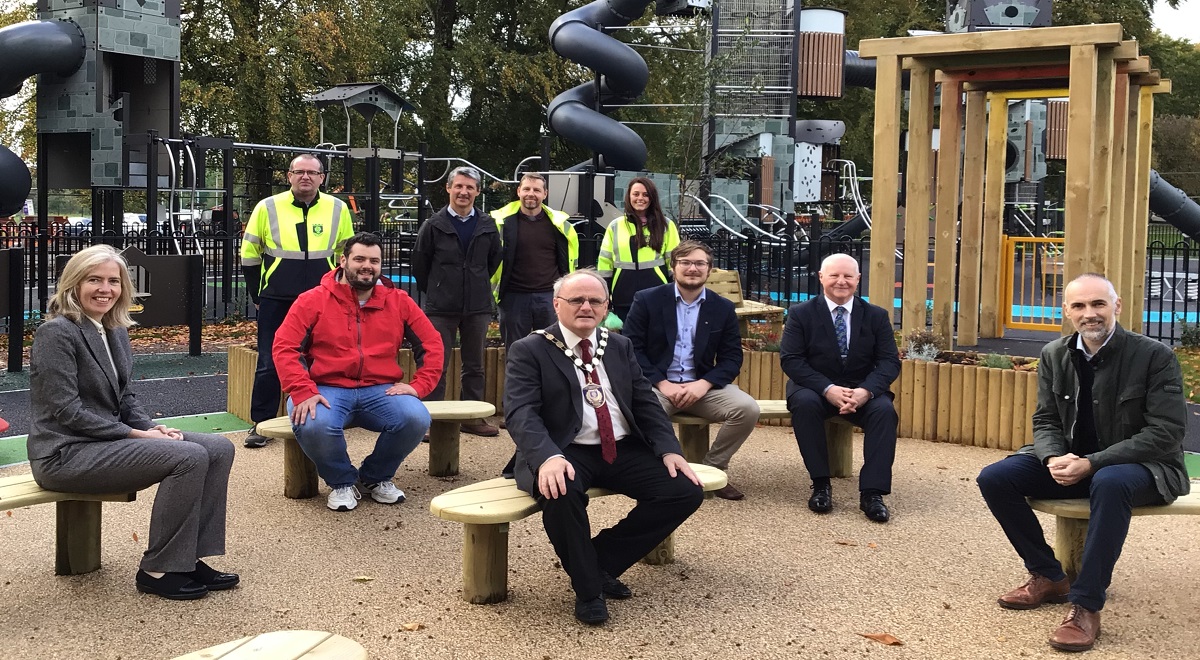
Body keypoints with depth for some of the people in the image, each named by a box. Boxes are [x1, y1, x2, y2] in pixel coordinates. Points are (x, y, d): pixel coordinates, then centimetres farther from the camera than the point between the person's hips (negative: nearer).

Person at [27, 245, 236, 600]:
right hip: (66, 454, -9)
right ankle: (157, 570, -12)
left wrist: (153, 428, -4)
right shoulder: (57, 333, -14)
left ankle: (189, 558, -2)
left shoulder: (116, 332, 12)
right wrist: (139, 435, -18)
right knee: (189, 457, -24)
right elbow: (67, 411, -19)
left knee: (219, 448, -5)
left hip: (108, 437, 9)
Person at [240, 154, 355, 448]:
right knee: (269, 364, 2)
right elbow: (249, 254, 7)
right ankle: (261, 424, 11)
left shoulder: (338, 209, 2)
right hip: (276, 302, -1)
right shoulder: (267, 208, -1)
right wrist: (258, 296, 7)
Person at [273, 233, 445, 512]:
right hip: (327, 390, -2)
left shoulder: (399, 302, 9)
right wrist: (302, 392, -19)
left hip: (379, 391, 2)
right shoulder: (313, 301, 2)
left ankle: (377, 476, 6)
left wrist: (419, 385, -3)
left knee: (417, 418, -26)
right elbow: (284, 346, -5)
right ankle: (342, 482, 0)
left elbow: (432, 343, 11)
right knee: (313, 426, -36)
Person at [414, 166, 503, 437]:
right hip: (441, 308, -2)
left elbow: (494, 261, 16)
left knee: (474, 366, 11)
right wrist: (433, 291, 10)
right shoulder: (434, 225, -3)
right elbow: (420, 262, 6)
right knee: (436, 365, 0)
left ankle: (473, 417, 20)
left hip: (478, 307, 3)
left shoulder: (488, 226, 3)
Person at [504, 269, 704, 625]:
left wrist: (669, 449, -5)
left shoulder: (620, 347, 16)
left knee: (686, 491, -13)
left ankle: (603, 560, 2)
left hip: (623, 450, 5)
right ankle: (588, 589, -12)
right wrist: (548, 457, -34)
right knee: (561, 492, -38)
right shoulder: (529, 350, -1)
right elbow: (521, 412, -15)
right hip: (567, 454, -5)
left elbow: (646, 404, 13)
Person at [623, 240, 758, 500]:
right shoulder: (647, 300, 0)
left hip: (703, 386, 3)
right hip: (656, 384, -3)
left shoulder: (723, 308, 7)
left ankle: (713, 468, 0)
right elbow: (631, 348, -4)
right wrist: (663, 384, -16)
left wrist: (703, 384, -15)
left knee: (748, 409, -22)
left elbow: (732, 358, 4)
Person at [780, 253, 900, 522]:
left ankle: (872, 492, -27)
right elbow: (790, 359, -11)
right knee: (805, 403, -34)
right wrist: (827, 389, -26)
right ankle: (821, 484, -23)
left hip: (862, 391, 1)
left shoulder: (877, 316, 3)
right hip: (816, 389, -1)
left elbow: (890, 361, -4)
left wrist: (866, 390, -25)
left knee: (885, 409, -29)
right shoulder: (801, 313, -3)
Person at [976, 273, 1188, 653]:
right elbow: (1046, 421, 7)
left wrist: (1093, 463, -27)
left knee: (1109, 483, -41)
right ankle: (1049, 577, 3)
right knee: (994, 478, -13)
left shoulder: (1155, 356, -14)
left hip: (1141, 466, -5)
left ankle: (1086, 606, -31)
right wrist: (1055, 458, -19)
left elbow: (1166, 432, -18)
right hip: (1070, 461, 6)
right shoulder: (1054, 355, 1)